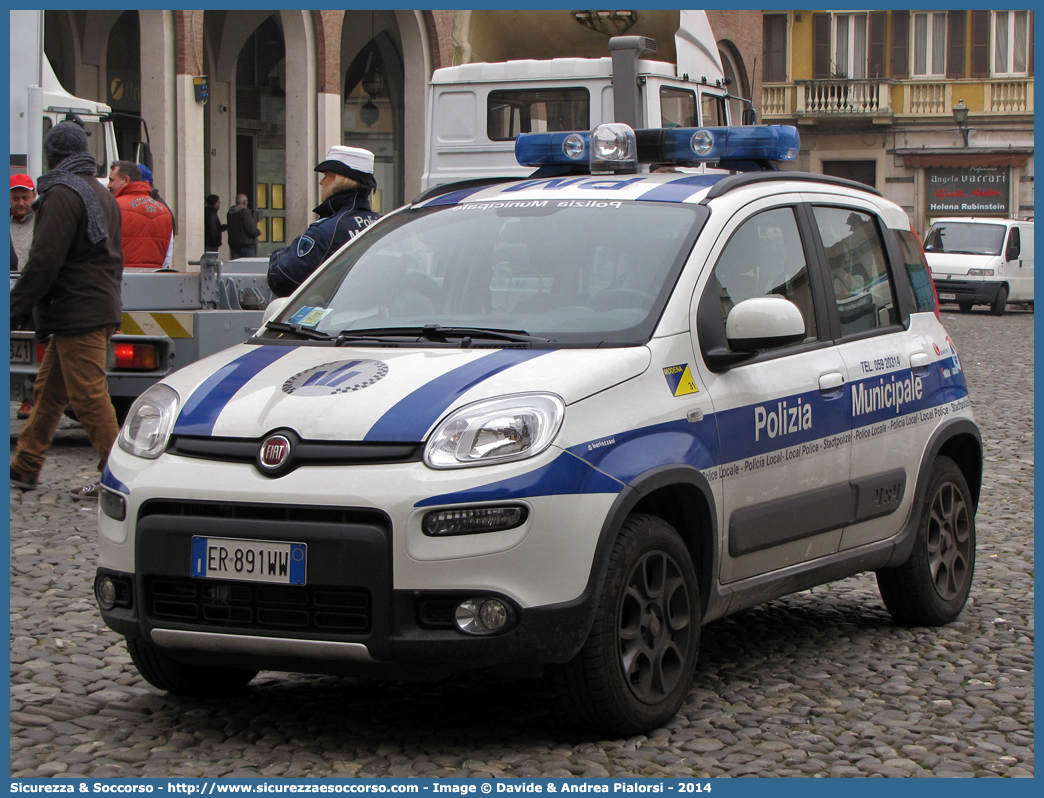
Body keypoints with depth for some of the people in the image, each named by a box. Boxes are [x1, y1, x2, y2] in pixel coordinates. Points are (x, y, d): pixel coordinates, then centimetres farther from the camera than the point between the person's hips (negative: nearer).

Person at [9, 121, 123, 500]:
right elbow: (114, 258, 24)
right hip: (102, 308, 10)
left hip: (77, 315, -10)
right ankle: (25, 467, 21)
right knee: (48, 388, 15)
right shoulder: (101, 193, 18)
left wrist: (17, 309, -13)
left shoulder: (62, 194, -13)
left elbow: (44, 261, -19)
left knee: (89, 395, -8)